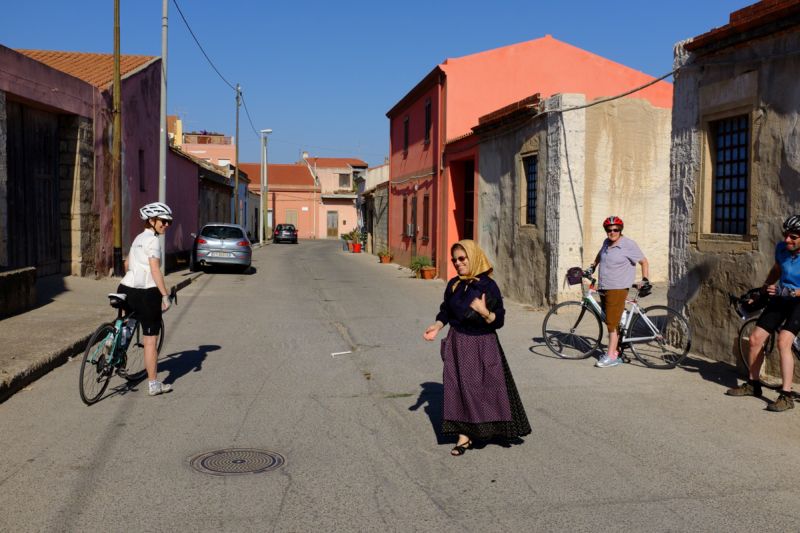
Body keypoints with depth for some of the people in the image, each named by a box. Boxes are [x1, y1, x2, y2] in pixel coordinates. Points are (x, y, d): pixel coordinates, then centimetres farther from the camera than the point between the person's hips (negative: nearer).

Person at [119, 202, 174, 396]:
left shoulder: (139, 238, 18)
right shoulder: (152, 240, -9)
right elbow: (155, 270, -18)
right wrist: (165, 296, -18)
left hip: (126, 288, 8)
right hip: (146, 292, -8)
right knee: (150, 340, -1)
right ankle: (154, 385, 5)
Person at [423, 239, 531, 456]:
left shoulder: (488, 286, -12)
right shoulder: (453, 285, 2)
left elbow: (499, 321, -11)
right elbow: (446, 311, 12)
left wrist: (484, 312, -30)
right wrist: (437, 326, -7)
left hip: (483, 345, -4)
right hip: (458, 344, 4)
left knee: (487, 387, 2)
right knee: (459, 387, 4)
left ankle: (490, 428, 23)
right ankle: (464, 435, 12)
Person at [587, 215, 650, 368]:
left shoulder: (629, 245, -9)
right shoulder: (606, 243, 11)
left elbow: (644, 261, -2)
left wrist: (645, 279, -9)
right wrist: (592, 267, 37)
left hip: (617, 289, -7)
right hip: (603, 288, 7)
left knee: (612, 323, -9)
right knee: (609, 322, 11)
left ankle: (611, 356, -5)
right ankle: (615, 352, 20)